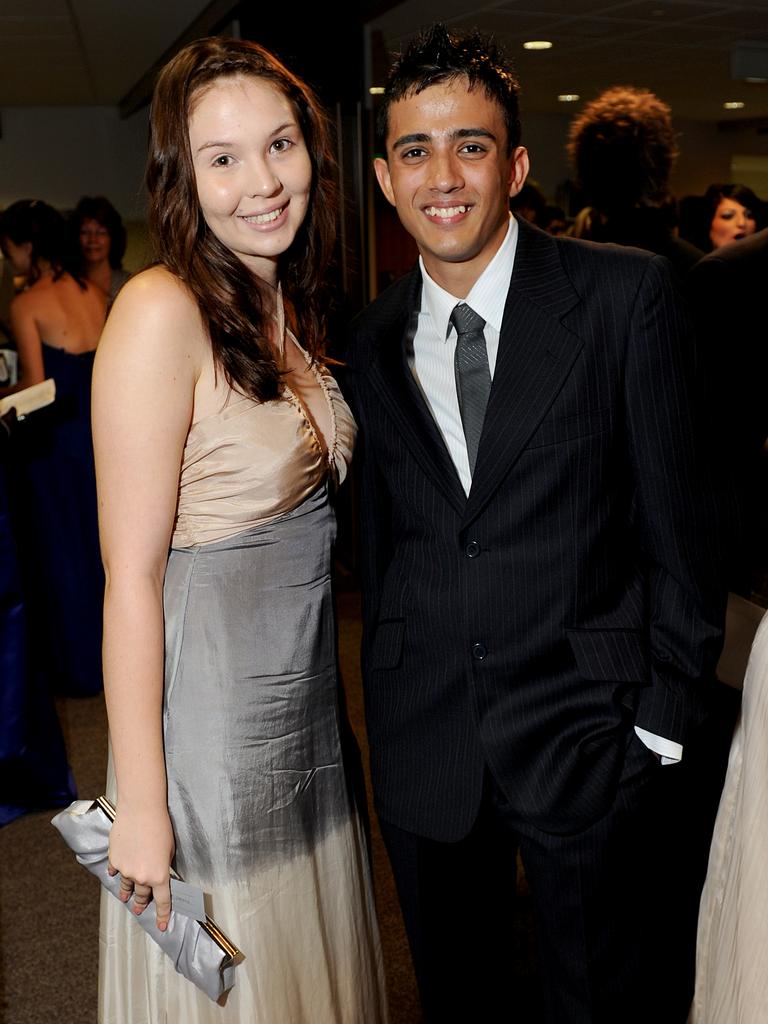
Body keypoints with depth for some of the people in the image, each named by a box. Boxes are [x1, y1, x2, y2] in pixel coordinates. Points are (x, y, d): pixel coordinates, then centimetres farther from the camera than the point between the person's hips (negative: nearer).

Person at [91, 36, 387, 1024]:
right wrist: (140, 804, -18)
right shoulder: (161, 312, -18)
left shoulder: (294, 311, 6)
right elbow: (131, 575, -19)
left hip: (309, 701, 7)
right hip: (212, 708, -7)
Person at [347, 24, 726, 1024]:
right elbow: (382, 538, 9)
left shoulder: (629, 294, -9)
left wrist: (666, 725, -8)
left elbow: (681, 520, -7)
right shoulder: (371, 341, 4)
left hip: (589, 733, -3)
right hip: (425, 747, 4)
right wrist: (390, 707, 10)